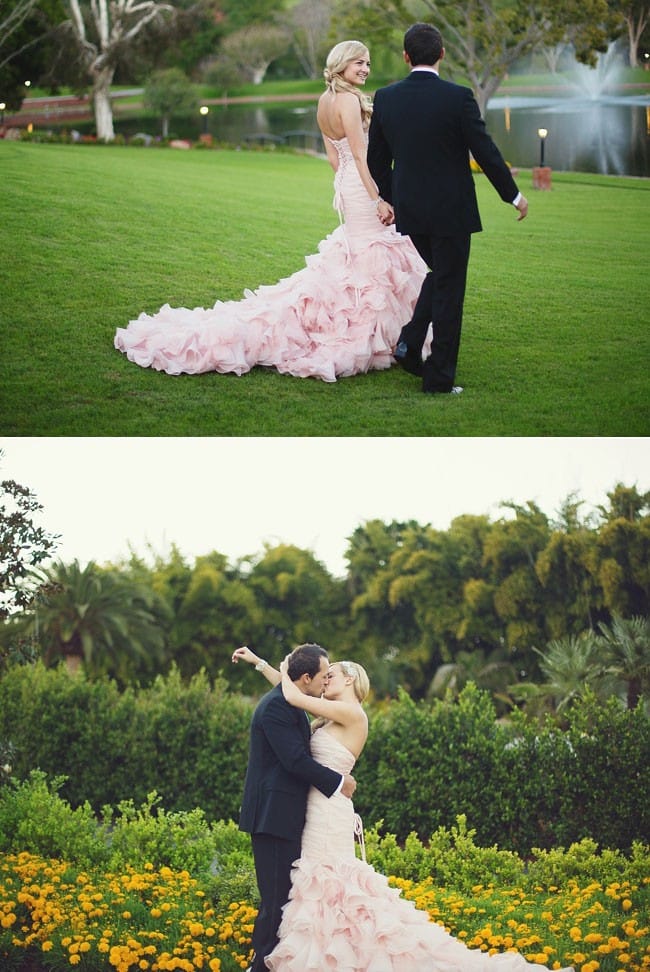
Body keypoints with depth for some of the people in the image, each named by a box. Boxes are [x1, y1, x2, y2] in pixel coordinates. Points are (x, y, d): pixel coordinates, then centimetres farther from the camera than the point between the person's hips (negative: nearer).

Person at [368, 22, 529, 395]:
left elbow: (377, 159, 7)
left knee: (439, 274, 25)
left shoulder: (385, 98, -1)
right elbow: (485, 151, -10)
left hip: (408, 210, 5)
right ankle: (439, 376, 7)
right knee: (449, 289, 5)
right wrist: (513, 194, 4)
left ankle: (410, 343, 11)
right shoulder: (458, 97, -14)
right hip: (450, 210, -5)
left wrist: (387, 200, 23)